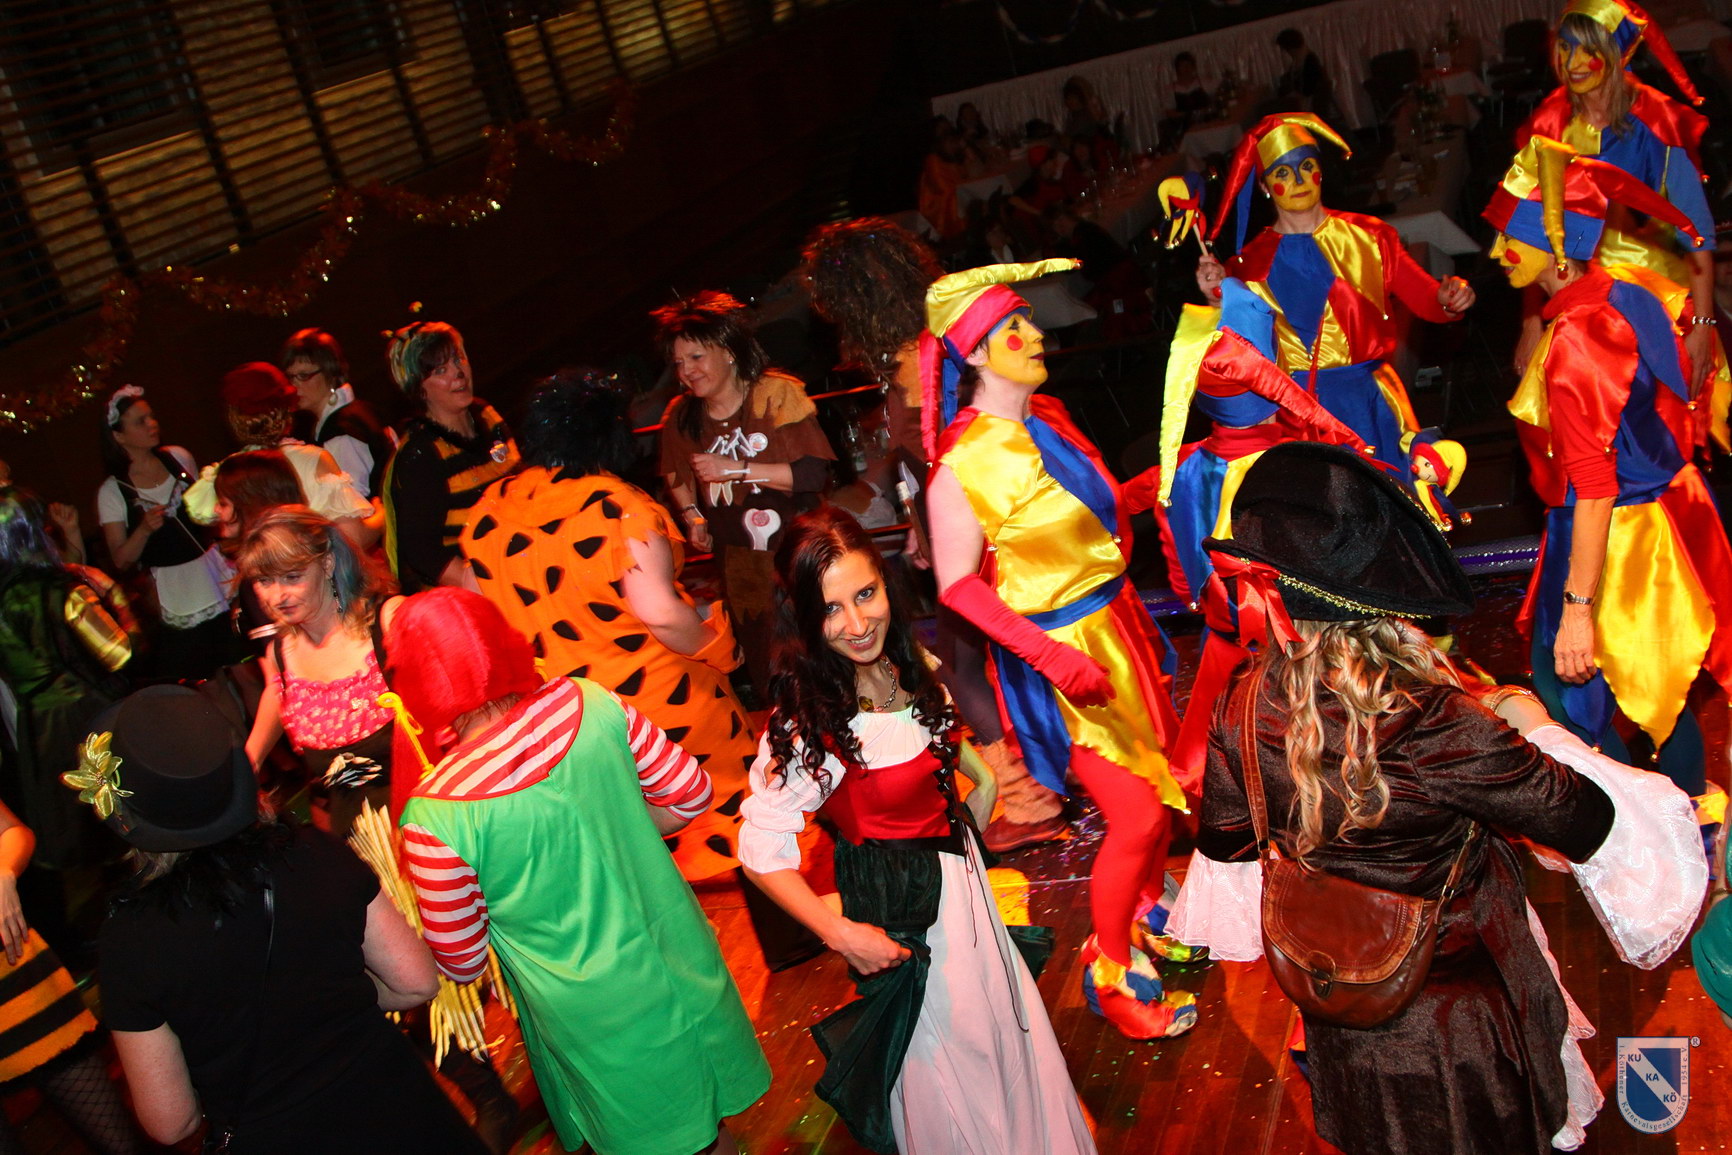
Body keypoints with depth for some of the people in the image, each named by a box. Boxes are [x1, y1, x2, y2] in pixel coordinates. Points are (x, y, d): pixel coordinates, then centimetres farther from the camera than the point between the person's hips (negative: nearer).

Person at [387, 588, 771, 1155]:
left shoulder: (435, 817, -28)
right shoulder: (590, 705, -18)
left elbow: (461, 962, -13)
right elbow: (689, 793, -5)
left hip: (593, 1016, -3)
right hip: (678, 956, 4)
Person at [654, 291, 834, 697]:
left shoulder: (777, 395, -11)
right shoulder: (681, 416, 3)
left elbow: (814, 473, -20)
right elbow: (676, 473, 24)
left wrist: (736, 469, -21)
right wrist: (692, 514, 6)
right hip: (739, 567, 4)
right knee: (764, 670, 11)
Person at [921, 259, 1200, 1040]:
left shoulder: (1049, 417, 2)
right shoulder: (962, 461, -20)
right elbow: (957, 585, -17)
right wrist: (1051, 655, -23)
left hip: (1116, 624, 7)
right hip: (1059, 656, -7)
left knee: (1161, 790, 15)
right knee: (1135, 816, -3)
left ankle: (1147, 924, 40)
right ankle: (1109, 977, 18)